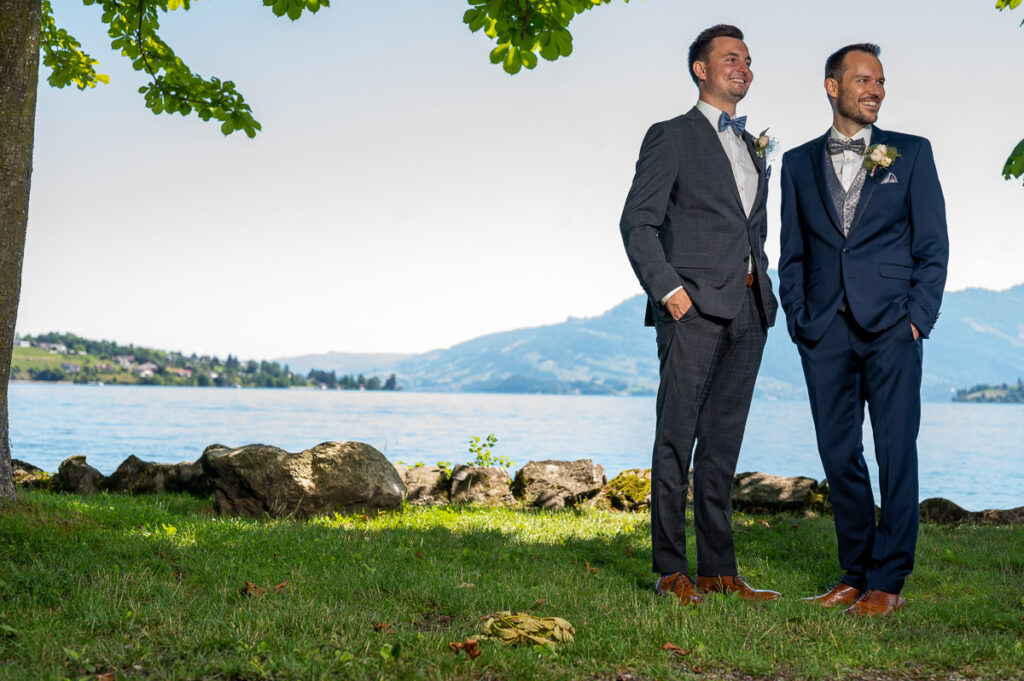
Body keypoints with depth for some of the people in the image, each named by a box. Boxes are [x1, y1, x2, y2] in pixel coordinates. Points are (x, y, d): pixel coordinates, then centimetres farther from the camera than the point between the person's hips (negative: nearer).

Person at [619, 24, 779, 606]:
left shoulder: (753, 146, 22)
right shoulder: (671, 137, 2)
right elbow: (638, 222, -5)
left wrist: (761, 287, 14)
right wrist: (668, 289, -14)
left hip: (748, 311, 6)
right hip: (693, 308, -6)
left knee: (723, 443, 7)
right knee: (677, 440, -5)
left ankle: (718, 569, 11)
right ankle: (672, 570, -1)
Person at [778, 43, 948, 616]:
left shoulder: (911, 154, 8)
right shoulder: (800, 163, 14)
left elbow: (933, 246, 4)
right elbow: (792, 254, 15)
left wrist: (918, 319, -5)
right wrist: (799, 321, 4)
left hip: (891, 327, -2)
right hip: (824, 331, 2)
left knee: (896, 454, -4)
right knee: (839, 455, 6)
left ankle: (888, 581, 3)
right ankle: (857, 572, 17)